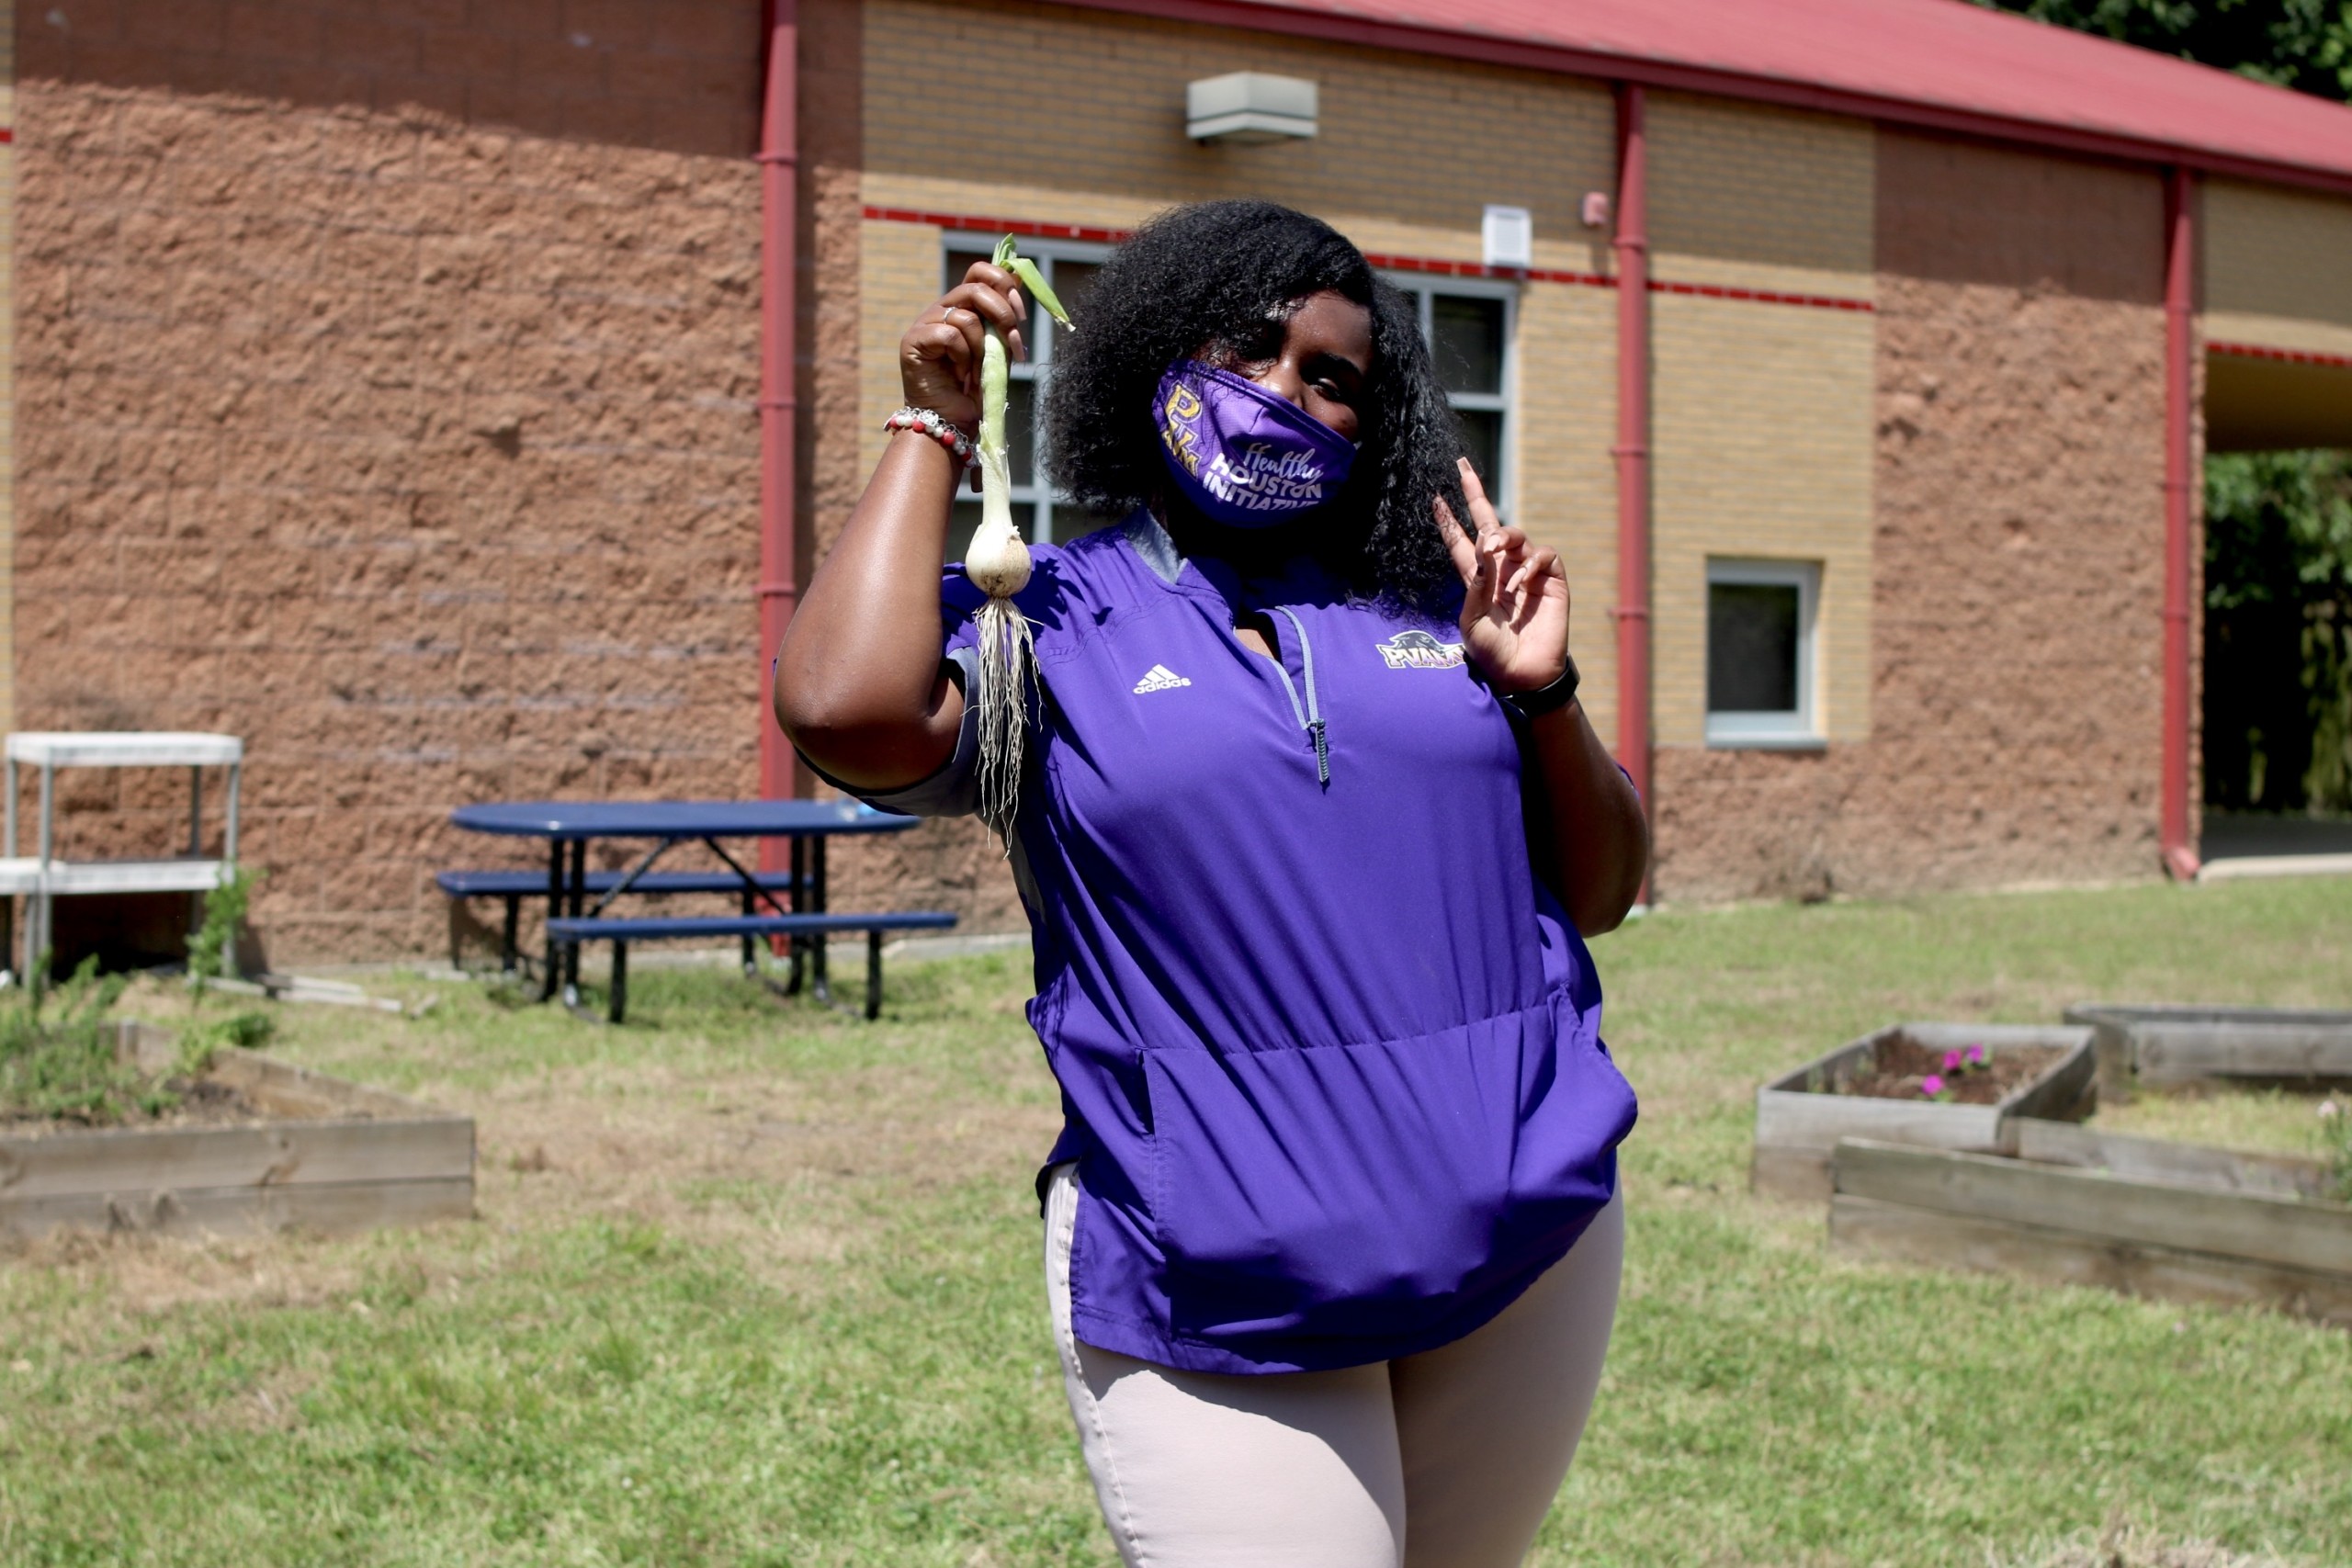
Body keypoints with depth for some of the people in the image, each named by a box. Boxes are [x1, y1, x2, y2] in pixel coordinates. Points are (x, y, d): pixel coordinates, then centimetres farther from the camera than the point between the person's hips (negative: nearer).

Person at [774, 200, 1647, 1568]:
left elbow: (1602, 894, 14)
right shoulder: (1047, 629, 1)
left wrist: (1542, 695, -5)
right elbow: (845, 709, -21)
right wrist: (934, 431, -7)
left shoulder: (1429, 612, 11)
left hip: (1528, 1234, 5)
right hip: (1215, 1289, -4)